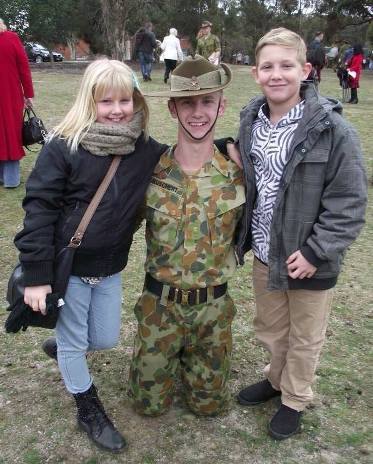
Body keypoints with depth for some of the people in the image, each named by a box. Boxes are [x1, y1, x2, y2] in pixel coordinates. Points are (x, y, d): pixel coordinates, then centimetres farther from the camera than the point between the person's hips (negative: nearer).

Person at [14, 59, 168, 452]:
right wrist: (36, 276, -16)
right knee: (74, 343, 11)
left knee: (105, 339, 17)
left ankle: (62, 345, 51)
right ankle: (89, 412, 36)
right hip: (68, 265, -4)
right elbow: (39, 209, -15)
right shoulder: (63, 146, -15)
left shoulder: (146, 149, -2)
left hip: (110, 267, 5)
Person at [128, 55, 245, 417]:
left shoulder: (237, 175, -12)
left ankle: (188, 357, 43)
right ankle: (174, 357, 41)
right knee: (149, 404, 13)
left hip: (213, 307, 1)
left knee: (209, 404, 16)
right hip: (159, 304, 0)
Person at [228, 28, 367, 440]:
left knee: (304, 337, 17)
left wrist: (316, 252, -20)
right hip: (264, 254, 5)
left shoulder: (332, 129, -19)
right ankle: (276, 378, 51)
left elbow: (349, 202, -17)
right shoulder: (250, 122, -1)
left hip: (309, 259, -5)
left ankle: (295, 399, 40)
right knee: (269, 328, 24)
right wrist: (242, 238, 6)